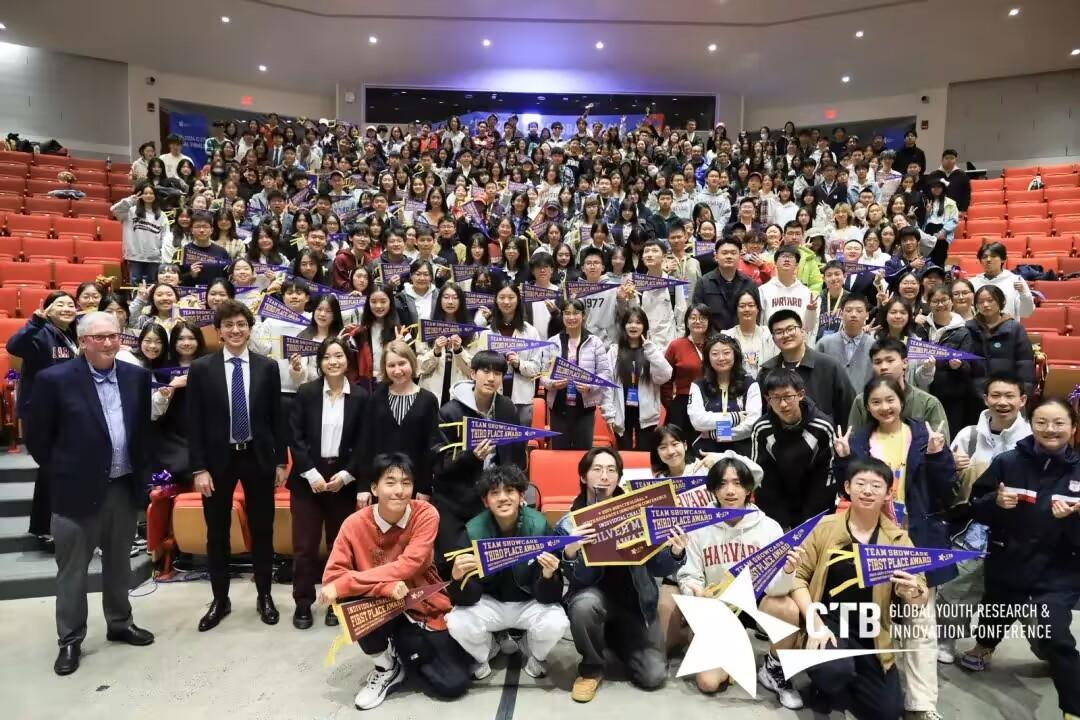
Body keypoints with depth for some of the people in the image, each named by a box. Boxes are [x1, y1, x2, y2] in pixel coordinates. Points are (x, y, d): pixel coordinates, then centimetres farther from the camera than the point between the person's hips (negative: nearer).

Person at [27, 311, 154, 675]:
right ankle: (70, 639, 24)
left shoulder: (136, 376, 2)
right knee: (72, 569, 9)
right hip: (78, 490, -4)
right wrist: (62, 475, 1)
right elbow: (37, 438, -4)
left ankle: (120, 623, 34)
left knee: (119, 563, 18)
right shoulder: (55, 379, -11)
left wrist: (141, 471, 9)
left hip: (125, 487, 4)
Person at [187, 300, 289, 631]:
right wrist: (199, 468, -8)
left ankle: (264, 596, 26)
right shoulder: (201, 368, -3)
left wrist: (282, 461, 1)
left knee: (262, 530, 10)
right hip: (218, 459, 0)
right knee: (217, 533, 11)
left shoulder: (267, 367, 1)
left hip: (258, 458, 1)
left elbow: (277, 417, 3)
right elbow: (195, 422, -3)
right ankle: (220, 600, 27)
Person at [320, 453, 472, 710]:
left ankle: (404, 653, 19)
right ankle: (386, 667, -3)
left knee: (453, 685, -13)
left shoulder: (426, 515, -19)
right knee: (355, 600, -33)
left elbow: (409, 565, -29)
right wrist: (384, 585, -35)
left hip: (426, 607, -1)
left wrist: (344, 585, -32)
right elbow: (332, 576, -19)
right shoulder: (355, 524, -15)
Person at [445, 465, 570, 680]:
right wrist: (457, 576, -40)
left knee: (555, 623, -29)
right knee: (457, 623, -26)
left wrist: (548, 575, -43)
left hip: (530, 603, -1)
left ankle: (532, 655, 8)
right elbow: (467, 599, -17)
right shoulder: (474, 530, -19)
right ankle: (485, 654, 10)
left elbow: (549, 597, -19)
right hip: (490, 603, 1)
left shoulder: (539, 526, -22)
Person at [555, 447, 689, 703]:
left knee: (653, 676, -9)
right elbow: (582, 580, -17)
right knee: (584, 604, -36)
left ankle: (614, 637, 23)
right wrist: (570, 553, -39)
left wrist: (675, 554, -30)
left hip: (635, 600, 2)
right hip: (596, 595, -1)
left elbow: (658, 568, -7)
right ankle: (591, 669, -5)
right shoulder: (569, 523, -11)